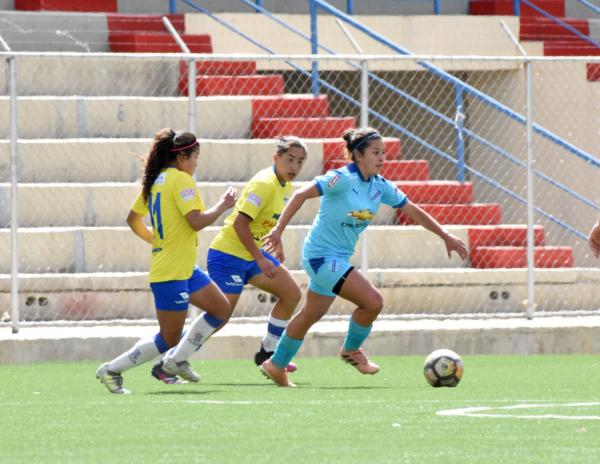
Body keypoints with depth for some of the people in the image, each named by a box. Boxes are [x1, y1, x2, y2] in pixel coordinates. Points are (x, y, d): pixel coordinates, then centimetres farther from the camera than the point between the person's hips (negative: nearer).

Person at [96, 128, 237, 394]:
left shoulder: (155, 181, 11)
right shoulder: (180, 179, -15)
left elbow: (133, 219, 18)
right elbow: (197, 221, -23)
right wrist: (223, 205, -9)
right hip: (171, 272, -10)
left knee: (221, 309, 16)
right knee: (169, 339, -5)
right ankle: (111, 370, 1)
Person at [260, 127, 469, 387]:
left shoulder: (380, 187, 3)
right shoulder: (343, 179, -20)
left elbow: (414, 212, 10)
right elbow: (301, 195, -21)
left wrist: (446, 236, 9)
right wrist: (279, 229, -27)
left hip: (339, 258, 9)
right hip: (322, 255, -9)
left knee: (311, 315, 18)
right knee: (373, 302, -15)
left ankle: (276, 366, 31)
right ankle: (352, 349, 10)